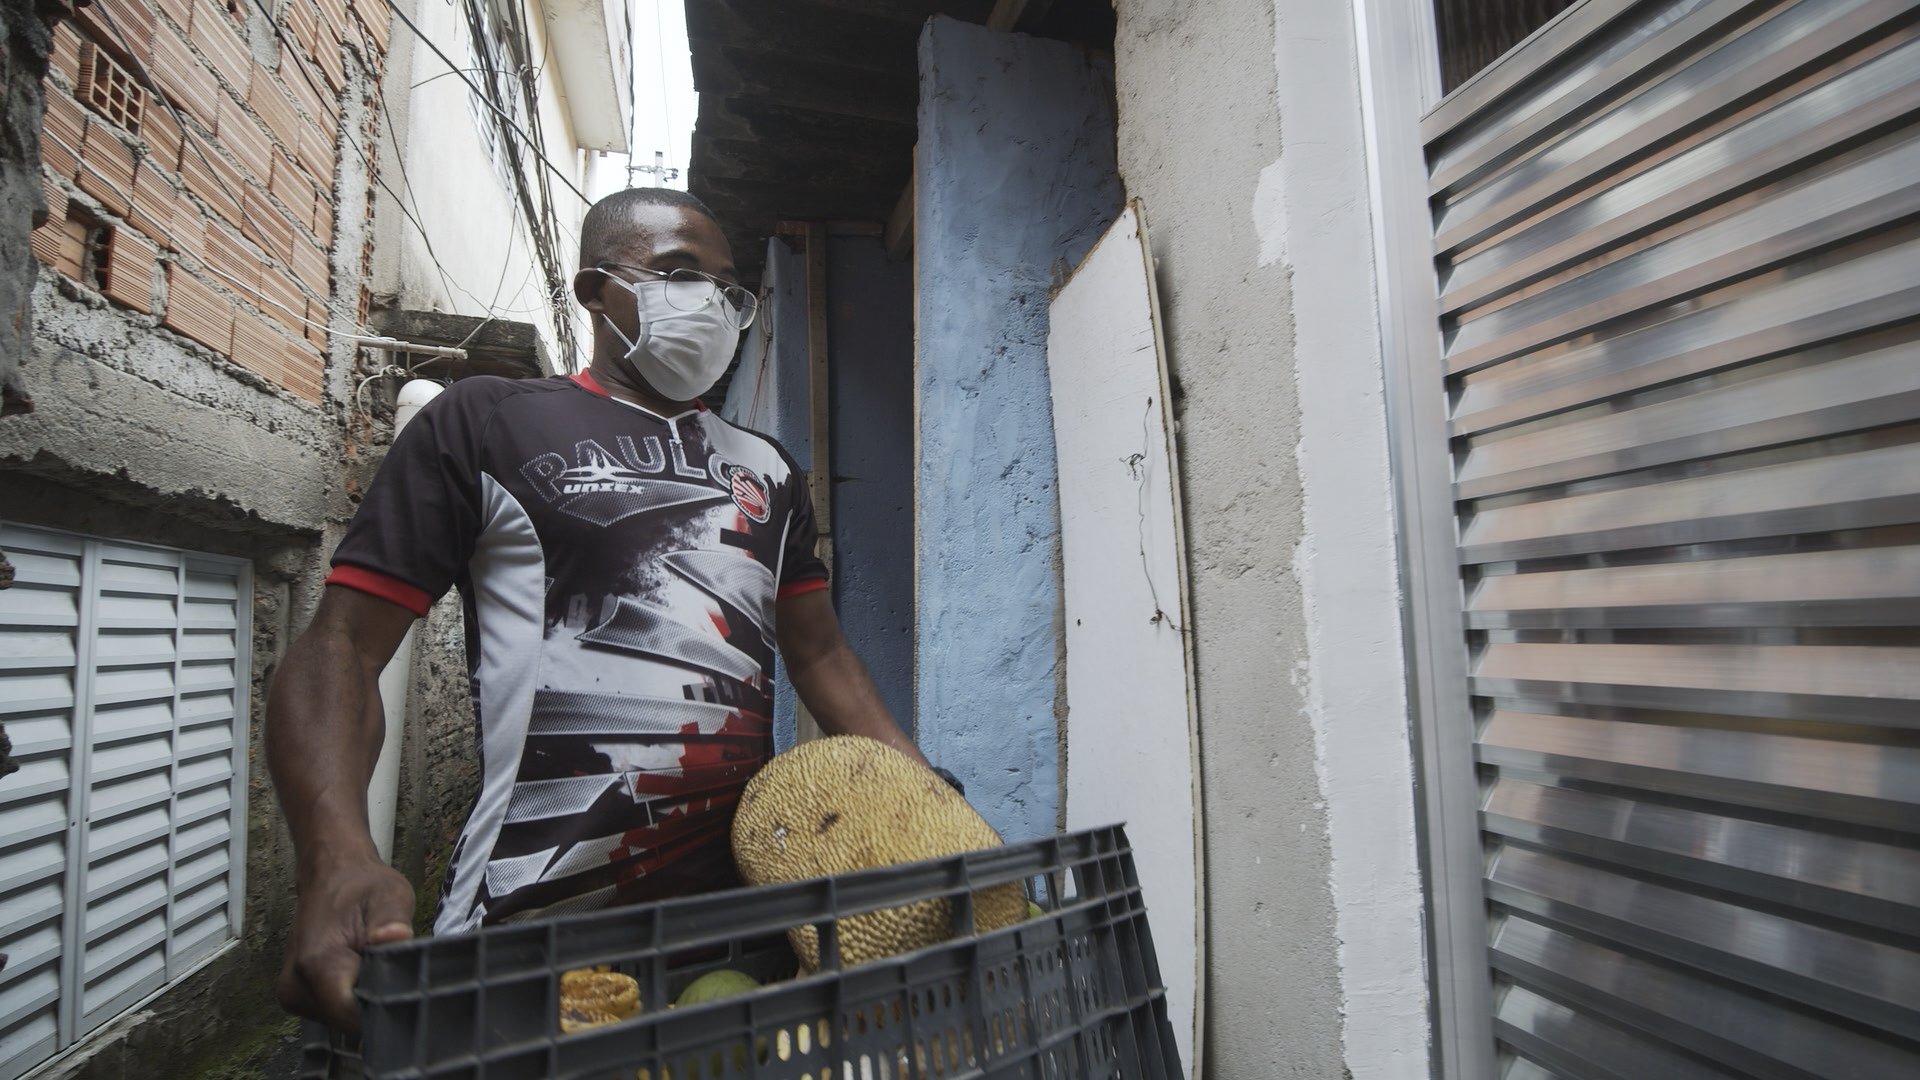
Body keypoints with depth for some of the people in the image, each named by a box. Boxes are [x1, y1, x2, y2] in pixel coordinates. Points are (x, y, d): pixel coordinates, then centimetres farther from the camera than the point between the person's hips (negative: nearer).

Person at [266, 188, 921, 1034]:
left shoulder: (767, 470, 14)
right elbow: (343, 645, -4)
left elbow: (821, 654, 14)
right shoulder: (488, 424, 1)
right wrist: (337, 859, -22)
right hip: (531, 934, -4)